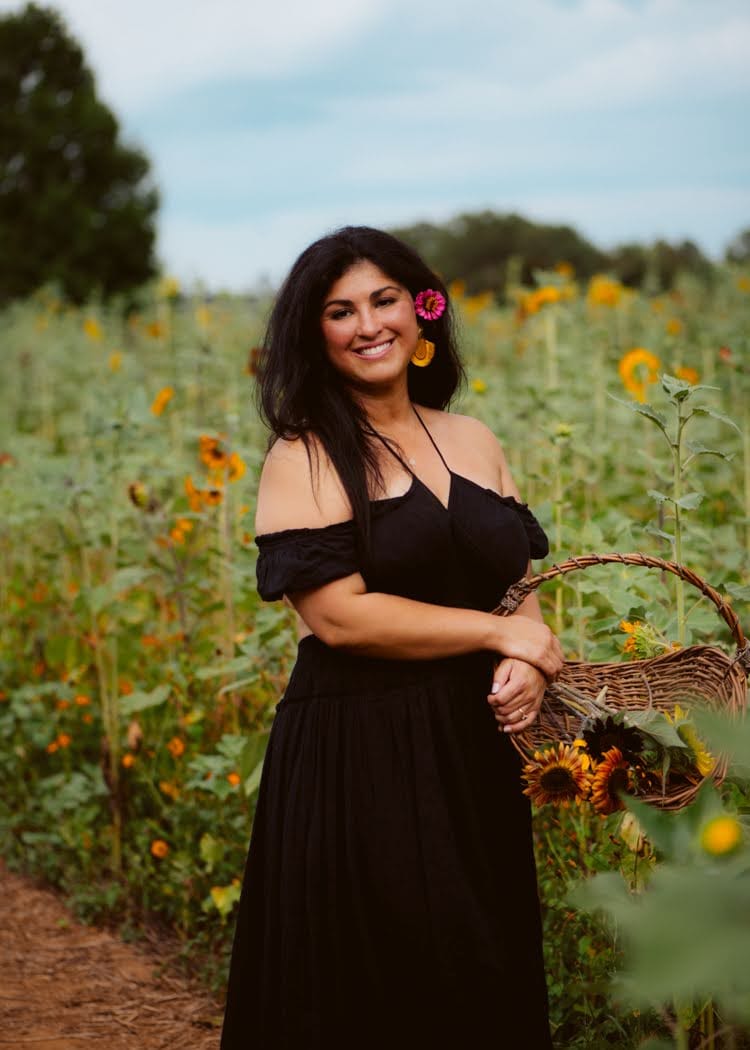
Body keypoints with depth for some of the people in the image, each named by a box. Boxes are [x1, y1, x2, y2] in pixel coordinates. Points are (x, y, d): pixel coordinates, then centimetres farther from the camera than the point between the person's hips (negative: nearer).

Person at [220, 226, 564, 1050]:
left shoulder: (475, 443, 9)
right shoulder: (303, 458, -7)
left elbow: (522, 585, 13)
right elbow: (338, 614, -16)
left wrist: (527, 665, -9)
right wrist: (503, 633, -11)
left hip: (474, 747, 5)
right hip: (355, 757, -5)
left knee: (485, 977, 11)